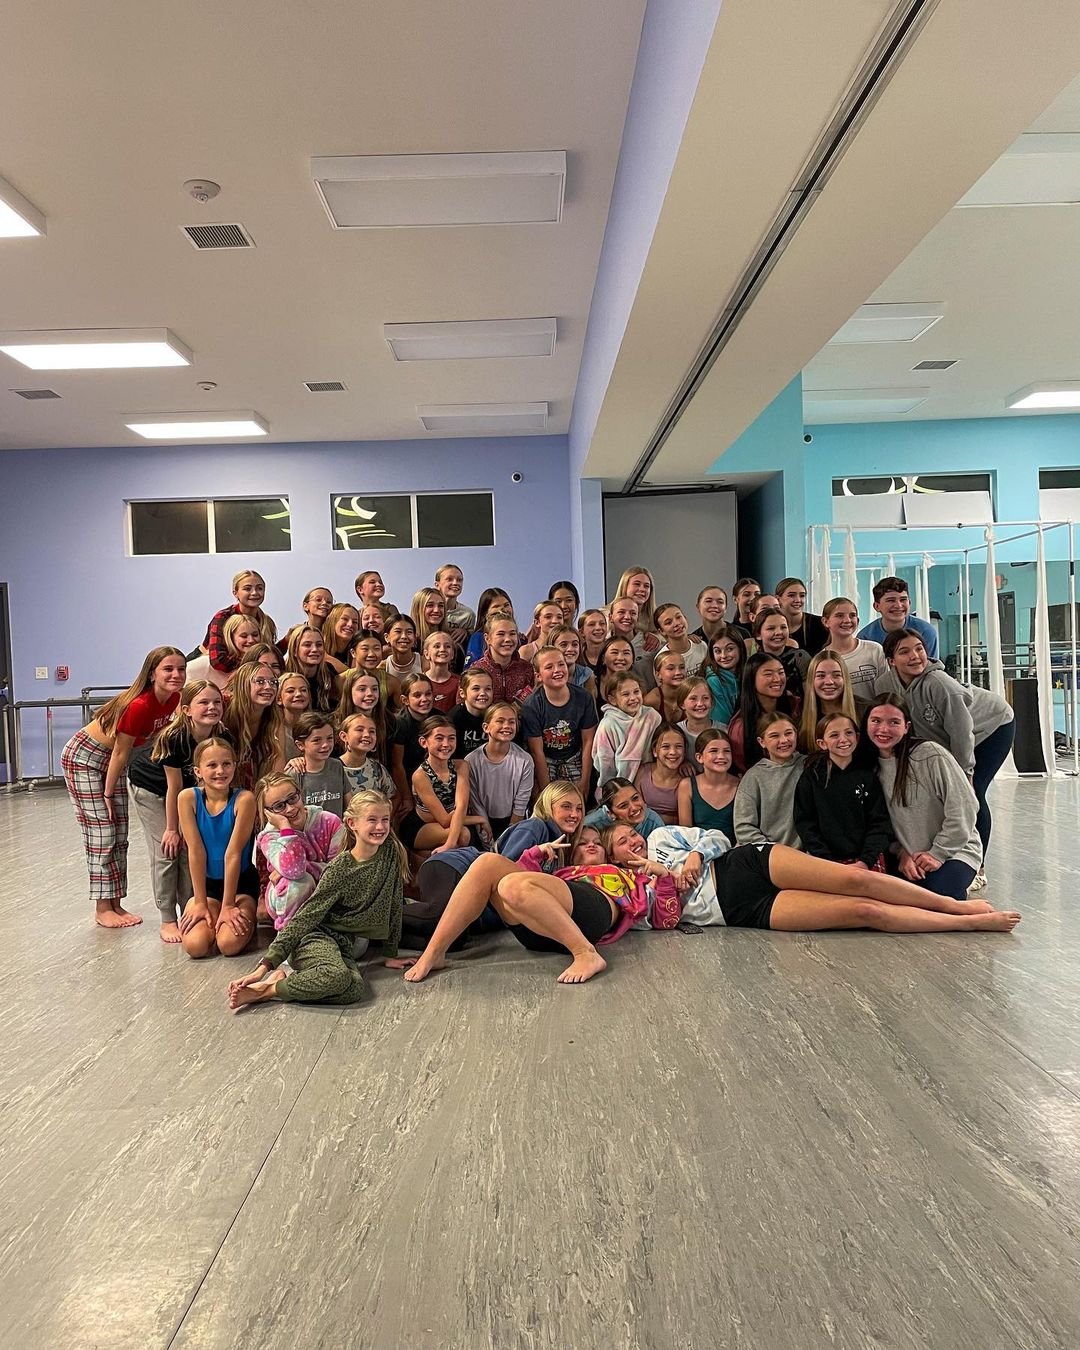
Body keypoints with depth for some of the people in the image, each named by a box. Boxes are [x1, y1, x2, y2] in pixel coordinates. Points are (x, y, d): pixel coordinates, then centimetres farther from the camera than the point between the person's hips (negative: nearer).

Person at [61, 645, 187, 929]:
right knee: (101, 835, -4)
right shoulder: (139, 706, -33)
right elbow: (120, 753, -23)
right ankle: (102, 909, 6)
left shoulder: (174, 700, -12)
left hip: (110, 759, 8)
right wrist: (108, 794, -15)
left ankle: (115, 904, 15)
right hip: (83, 757, -8)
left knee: (120, 835, 7)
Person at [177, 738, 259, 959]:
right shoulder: (188, 797, -11)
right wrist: (200, 903, -12)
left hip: (241, 882, -2)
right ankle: (213, 918, 14)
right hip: (206, 882, 2)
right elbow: (196, 852, -13)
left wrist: (228, 906, -16)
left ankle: (247, 920, 11)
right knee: (195, 945, -20)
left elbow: (233, 853, -19)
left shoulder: (244, 799, -18)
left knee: (229, 944, -23)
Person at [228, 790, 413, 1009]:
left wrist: (390, 954, 12)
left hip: (348, 945, 4)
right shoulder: (340, 868, -10)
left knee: (355, 989, -32)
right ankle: (264, 989, -20)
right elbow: (306, 916, -13)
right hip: (319, 936, -4)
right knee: (337, 976, -40)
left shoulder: (391, 853, 2)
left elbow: (394, 906, 11)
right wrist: (267, 964, -20)